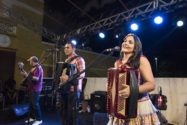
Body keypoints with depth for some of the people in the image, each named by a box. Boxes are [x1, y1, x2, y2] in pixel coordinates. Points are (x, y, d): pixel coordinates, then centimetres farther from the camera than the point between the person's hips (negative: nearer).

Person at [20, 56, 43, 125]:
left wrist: (27, 75, -32)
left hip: (35, 90, -10)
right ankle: (32, 117, 29)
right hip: (31, 89, 10)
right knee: (31, 104, 17)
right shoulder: (34, 68, 17)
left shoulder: (38, 68, -15)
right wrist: (25, 74, 18)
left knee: (35, 104, -7)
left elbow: (36, 78, -26)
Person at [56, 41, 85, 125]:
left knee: (71, 112, -2)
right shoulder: (66, 61, 19)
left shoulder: (78, 59, -5)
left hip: (73, 90, -7)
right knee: (64, 111, 13)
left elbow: (82, 74, -18)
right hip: (64, 89, 7)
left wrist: (68, 77, -29)